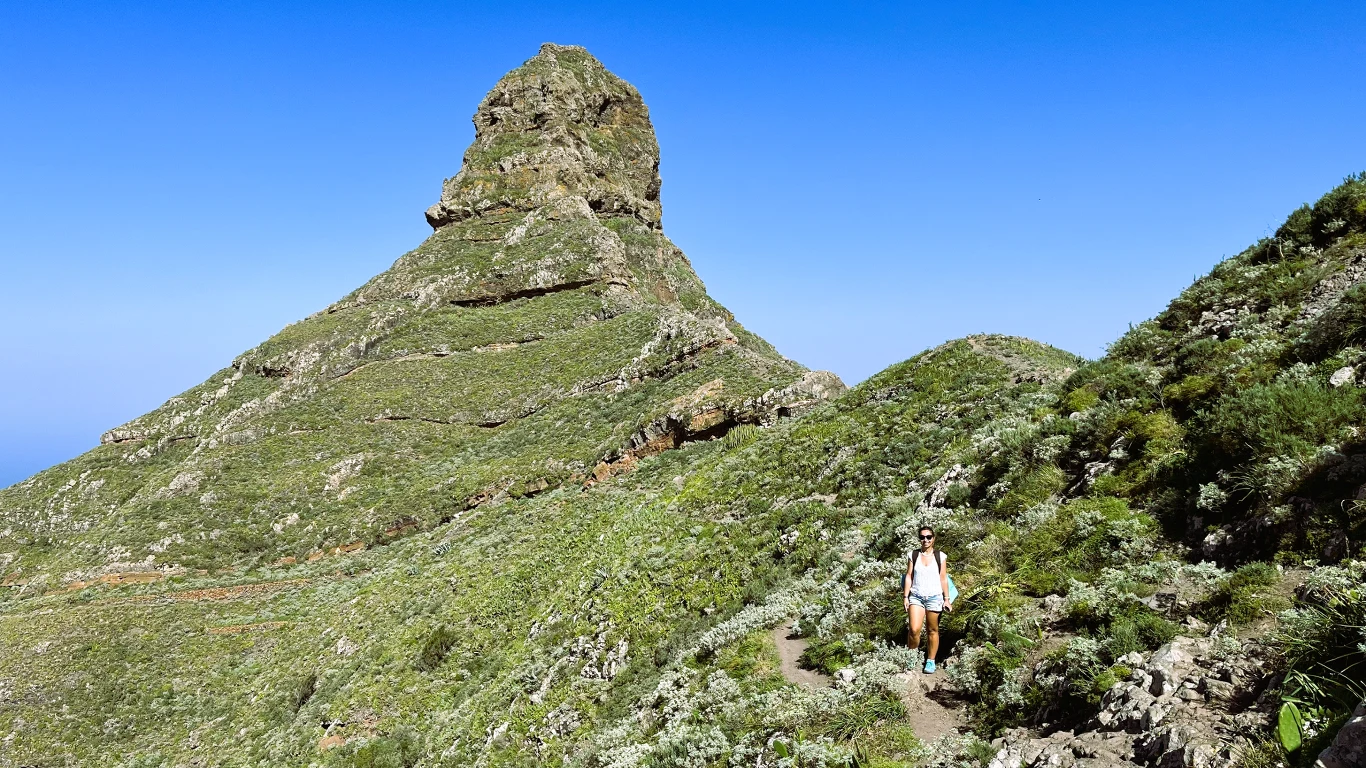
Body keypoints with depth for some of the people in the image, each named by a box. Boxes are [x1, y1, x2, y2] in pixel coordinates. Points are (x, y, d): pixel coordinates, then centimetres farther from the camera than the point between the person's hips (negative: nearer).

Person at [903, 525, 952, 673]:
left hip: (934, 597, 0)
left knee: (933, 630, 6)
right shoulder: (913, 556, 5)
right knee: (914, 630, -11)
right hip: (916, 596, 0)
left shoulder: (941, 556, 3)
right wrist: (905, 596, 1)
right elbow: (909, 576, 6)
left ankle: (930, 661, 18)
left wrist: (946, 599, 3)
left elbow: (943, 578, 6)